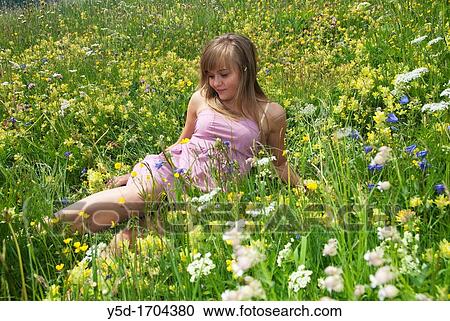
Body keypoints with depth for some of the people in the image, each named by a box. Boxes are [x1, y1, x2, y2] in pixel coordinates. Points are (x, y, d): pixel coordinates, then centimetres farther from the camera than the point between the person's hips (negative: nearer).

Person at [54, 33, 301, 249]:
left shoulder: (271, 114, 3)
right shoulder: (201, 99, 8)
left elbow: (279, 164, 18)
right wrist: (135, 173, 17)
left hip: (211, 189, -1)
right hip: (174, 164, 2)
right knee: (133, 196, -31)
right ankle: (52, 223, -26)